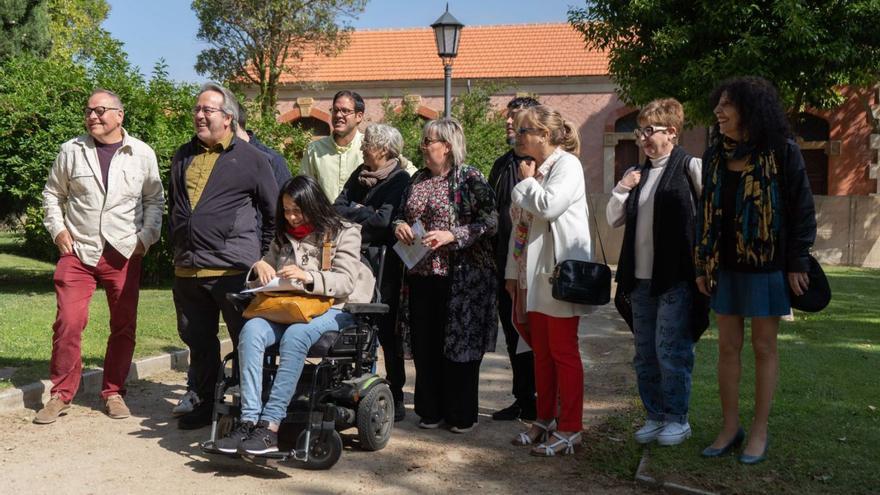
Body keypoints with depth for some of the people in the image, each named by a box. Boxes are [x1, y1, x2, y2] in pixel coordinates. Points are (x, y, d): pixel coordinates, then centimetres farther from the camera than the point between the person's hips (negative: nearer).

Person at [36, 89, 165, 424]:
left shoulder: (142, 154, 2)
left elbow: (155, 200, 9)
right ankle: (61, 394, 9)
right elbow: (53, 193, 14)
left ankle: (113, 392, 20)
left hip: (124, 254, 0)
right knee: (68, 323, -6)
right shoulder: (71, 151, 3)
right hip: (77, 251, 0)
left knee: (124, 327, 5)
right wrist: (58, 230, 2)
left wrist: (145, 238, 0)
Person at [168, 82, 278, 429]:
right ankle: (204, 404, 27)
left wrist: (262, 256, 5)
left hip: (234, 270, -5)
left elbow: (274, 212, 6)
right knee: (198, 341, 13)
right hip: (187, 269, 6)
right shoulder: (183, 156, 16)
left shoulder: (251, 158, 0)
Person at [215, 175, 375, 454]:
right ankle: (249, 420, -35)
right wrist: (259, 266, 4)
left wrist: (309, 277, -23)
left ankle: (270, 426, -40)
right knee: (252, 330, -29)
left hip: (331, 310, -5)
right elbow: (268, 271, 29)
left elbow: (346, 282, -6)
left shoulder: (344, 233, 5)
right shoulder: (284, 237, 23)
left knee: (295, 335, -38)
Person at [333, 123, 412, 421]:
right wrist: (364, 212, -8)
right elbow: (338, 207, 7)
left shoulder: (400, 180, -6)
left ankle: (395, 399, 9)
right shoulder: (360, 174, 14)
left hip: (384, 265, -6)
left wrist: (354, 213, -3)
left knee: (386, 332, 0)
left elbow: (384, 220, -17)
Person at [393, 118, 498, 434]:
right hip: (421, 276, 6)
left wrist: (451, 236, -19)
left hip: (460, 277, -6)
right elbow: (402, 213, 24)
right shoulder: (419, 178, 13)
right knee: (424, 345, 10)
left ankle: (462, 415, 14)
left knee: (459, 345, 1)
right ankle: (431, 411, 23)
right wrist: (400, 226, 1)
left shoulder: (470, 179, -6)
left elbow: (490, 223, -11)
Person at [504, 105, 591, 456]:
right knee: (541, 352, 13)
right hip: (533, 275, 8)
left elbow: (548, 205, -26)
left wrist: (527, 181, -7)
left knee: (563, 352, -3)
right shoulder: (532, 170, 17)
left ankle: (570, 429, 4)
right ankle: (545, 420, 22)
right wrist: (513, 271, 16)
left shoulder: (567, 165, -9)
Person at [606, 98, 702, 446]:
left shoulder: (690, 167, -6)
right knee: (645, 353, 12)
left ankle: (677, 419, 12)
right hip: (641, 277, 7)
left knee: (671, 350, -3)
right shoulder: (639, 174, 14)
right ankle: (655, 416, 23)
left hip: (676, 277, -7)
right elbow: (614, 220, 15)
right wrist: (622, 188, -1)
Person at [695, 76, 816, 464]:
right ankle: (729, 427, 17)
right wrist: (702, 265, 8)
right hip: (725, 267, 5)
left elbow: (802, 209, -6)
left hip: (767, 267, -4)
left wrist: (797, 263, -8)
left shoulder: (782, 152, -7)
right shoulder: (715, 156, 7)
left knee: (764, 347, 5)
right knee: (727, 347, 7)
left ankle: (760, 431, 15)